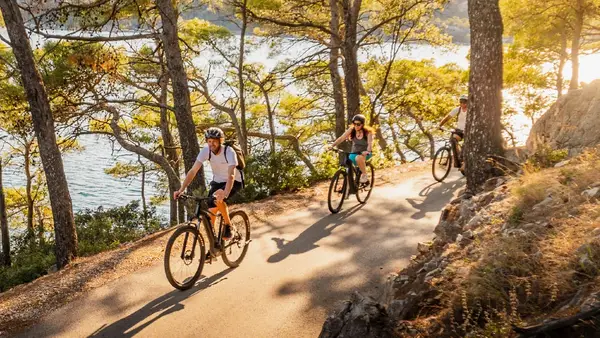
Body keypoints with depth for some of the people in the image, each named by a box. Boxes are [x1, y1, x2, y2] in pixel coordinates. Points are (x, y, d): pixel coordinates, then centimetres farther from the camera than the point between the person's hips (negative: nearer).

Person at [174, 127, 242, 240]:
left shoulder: (229, 152, -29)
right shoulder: (205, 151, -18)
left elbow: (231, 175, -41)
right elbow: (193, 171, -21)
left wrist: (225, 194, -57)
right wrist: (181, 190, -32)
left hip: (234, 182, -4)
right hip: (217, 182, 5)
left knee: (218, 198, -33)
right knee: (211, 213, -9)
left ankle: (228, 225, -12)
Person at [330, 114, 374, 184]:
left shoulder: (367, 132, -15)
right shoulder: (351, 130, -8)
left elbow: (370, 144, -27)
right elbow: (341, 138, -15)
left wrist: (367, 151, -49)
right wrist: (332, 146, -29)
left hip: (365, 153, -4)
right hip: (354, 153, 4)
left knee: (358, 158, -38)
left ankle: (364, 174, -16)